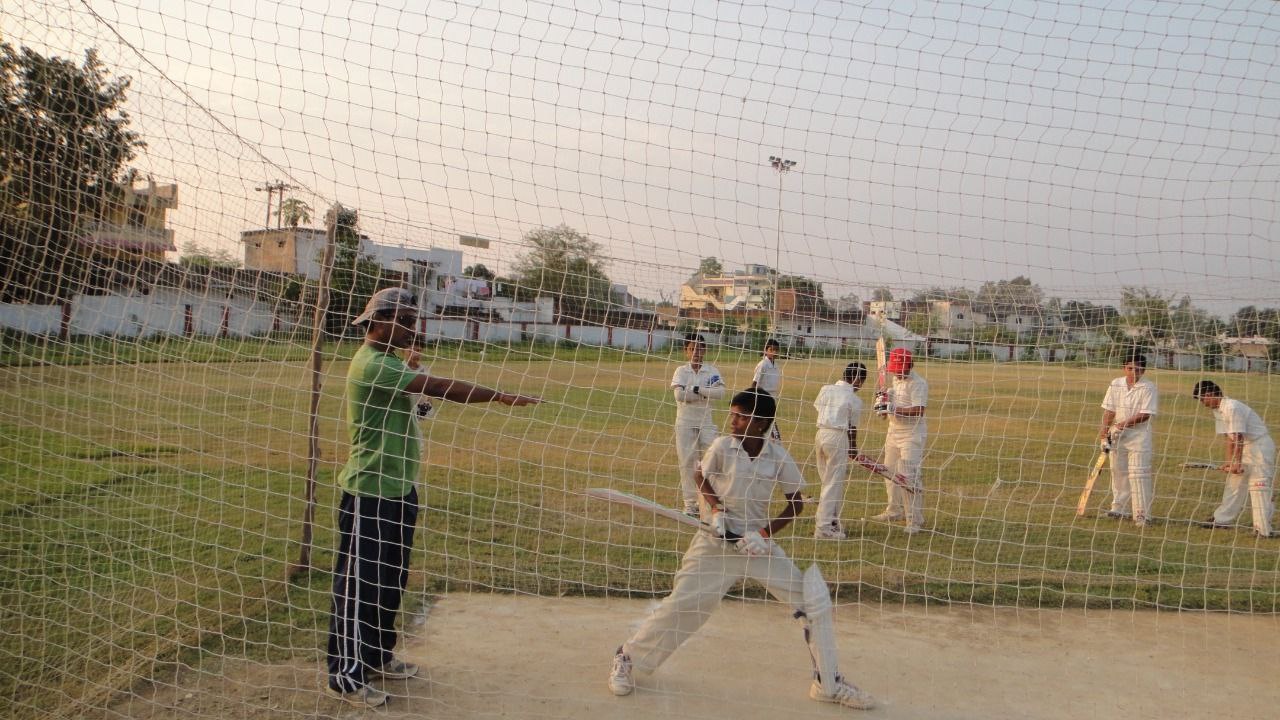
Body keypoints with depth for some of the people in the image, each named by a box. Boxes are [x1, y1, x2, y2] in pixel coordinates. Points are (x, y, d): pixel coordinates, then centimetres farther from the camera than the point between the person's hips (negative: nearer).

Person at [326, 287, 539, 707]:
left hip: (399, 489, 10)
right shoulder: (372, 365, -20)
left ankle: (377, 657, 31)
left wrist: (410, 372, -2)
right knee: (359, 584, -2)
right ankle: (347, 675, 7)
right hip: (369, 495, -10)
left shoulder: (389, 363, 14)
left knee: (391, 581, 18)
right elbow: (441, 388, -28)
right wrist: (501, 397, -29)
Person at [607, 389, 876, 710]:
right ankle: (626, 658, 19)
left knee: (814, 597, -5)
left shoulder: (778, 456, -10)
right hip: (717, 541, -2)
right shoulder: (723, 446, -13)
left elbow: (796, 501, 0)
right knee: (682, 605, -4)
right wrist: (715, 508, -12)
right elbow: (701, 477, 6)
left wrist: (765, 534, -12)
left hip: (757, 542, 2)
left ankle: (828, 683, 9)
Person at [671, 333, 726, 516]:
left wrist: (696, 389, -16)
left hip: (706, 422, 1)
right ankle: (690, 504, 9)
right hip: (685, 422, -1)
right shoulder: (681, 371, 0)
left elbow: (720, 392, -15)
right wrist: (706, 394, -12)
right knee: (687, 462, 1)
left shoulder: (712, 370, 2)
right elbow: (680, 395, -16)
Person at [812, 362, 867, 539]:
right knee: (834, 483, 0)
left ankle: (831, 521, 28)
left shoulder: (826, 389, 6)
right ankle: (823, 528, 0)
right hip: (838, 438, -6)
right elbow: (852, 427, 0)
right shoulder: (854, 399, -7)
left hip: (820, 434, 6)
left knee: (828, 481, 18)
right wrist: (853, 448, 14)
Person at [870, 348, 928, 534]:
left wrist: (893, 409, -32)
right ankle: (895, 511, 31)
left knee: (909, 476, -13)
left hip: (912, 434, -9)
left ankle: (915, 520, -9)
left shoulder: (918, 384, -14)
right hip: (893, 431, 9)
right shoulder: (894, 380, 11)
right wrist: (881, 404, -5)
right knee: (890, 472, 16)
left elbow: (919, 410, -25)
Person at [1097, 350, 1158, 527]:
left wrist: (1123, 424, -22)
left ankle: (1142, 514, -6)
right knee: (1118, 471, 11)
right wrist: (1105, 428, -11)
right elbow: (1109, 410, 4)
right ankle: (1121, 509, 23)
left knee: (1138, 473, -8)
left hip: (1139, 435, -5)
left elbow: (1145, 415, -14)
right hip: (1117, 435, 5)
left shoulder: (1148, 387, -8)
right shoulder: (1115, 384, 5)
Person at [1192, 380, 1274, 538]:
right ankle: (1222, 519, 26)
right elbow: (1229, 438, 6)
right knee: (1235, 482, 16)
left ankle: (1264, 529, -14)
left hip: (1260, 445, -10)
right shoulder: (1218, 411, 5)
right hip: (1245, 447, 10)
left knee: (1258, 486, -13)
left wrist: (1237, 462, -20)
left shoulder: (1232, 408, -24)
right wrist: (1229, 461, 3)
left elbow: (1238, 437, -23)